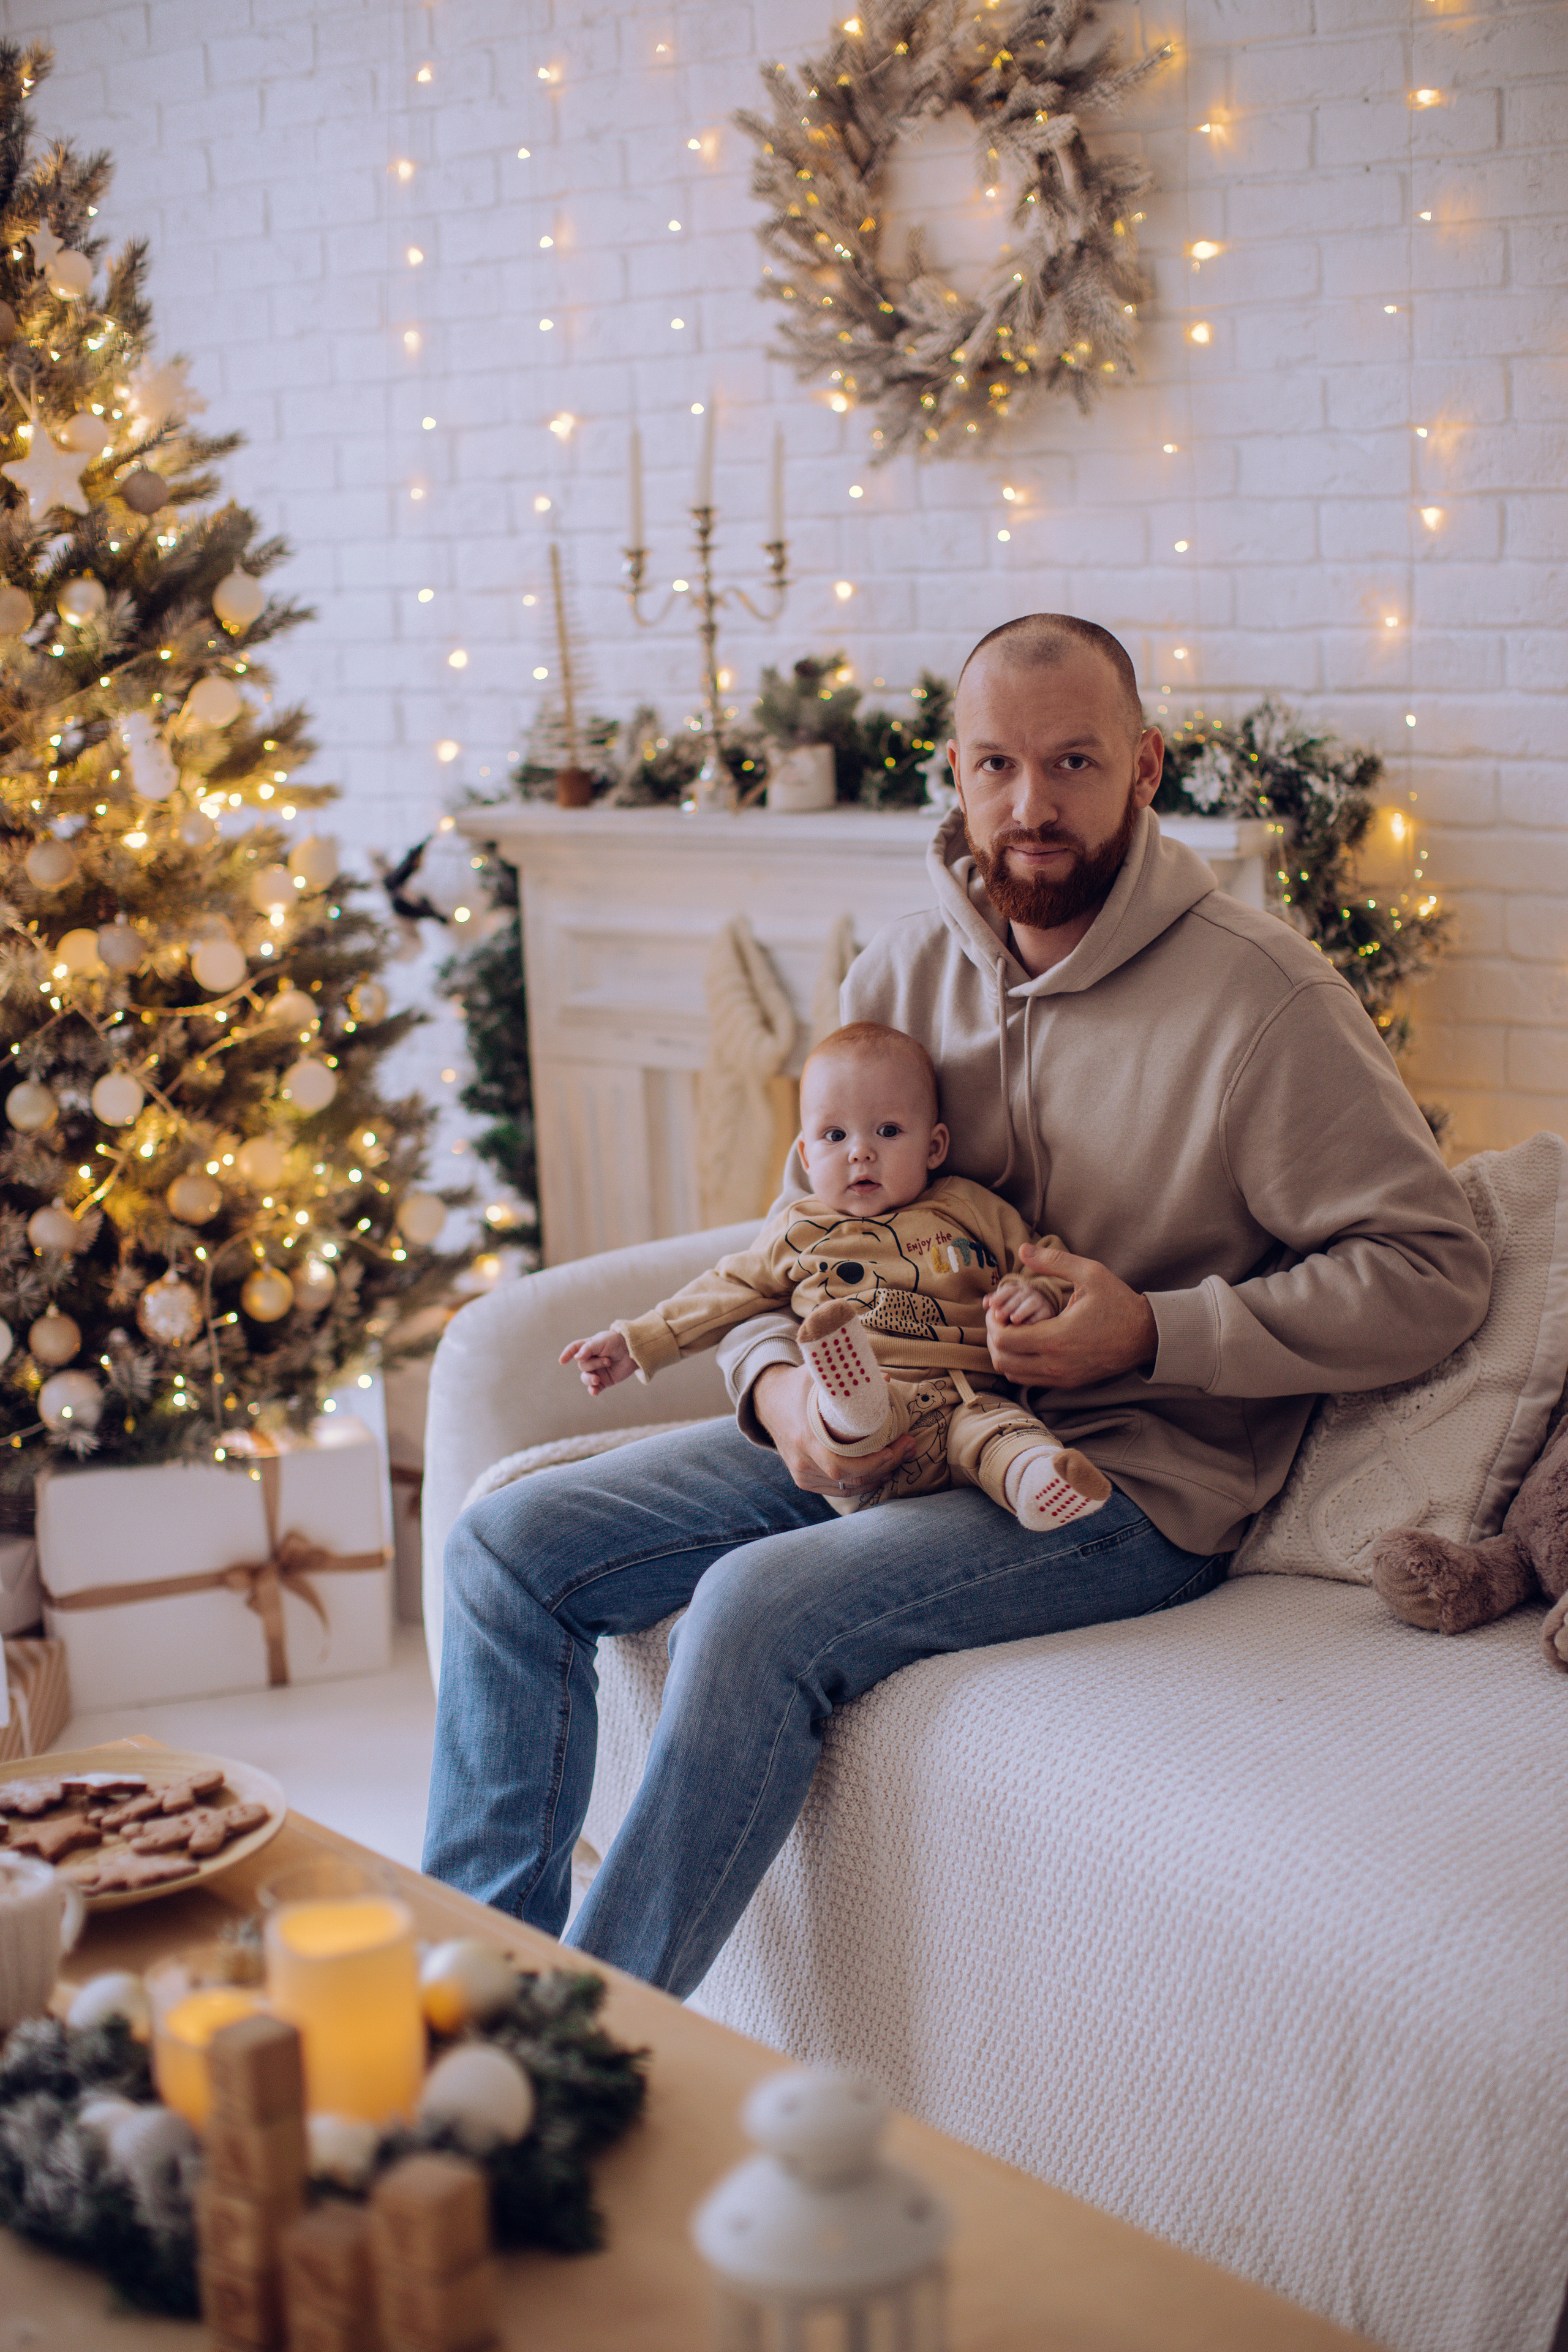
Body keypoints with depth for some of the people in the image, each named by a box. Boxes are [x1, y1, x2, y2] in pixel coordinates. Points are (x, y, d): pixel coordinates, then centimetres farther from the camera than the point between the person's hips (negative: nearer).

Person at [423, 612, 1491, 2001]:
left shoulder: (1258, 991, -11)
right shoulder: (902, 973, 8)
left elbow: (1433, 1274, -12)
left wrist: (1154, 1334, -20)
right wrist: (781, 1383, -9)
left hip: (1129, 1483, -7)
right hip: (885, 1439, 7)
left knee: (762, 1605, -30)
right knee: (514, 1547, -5)